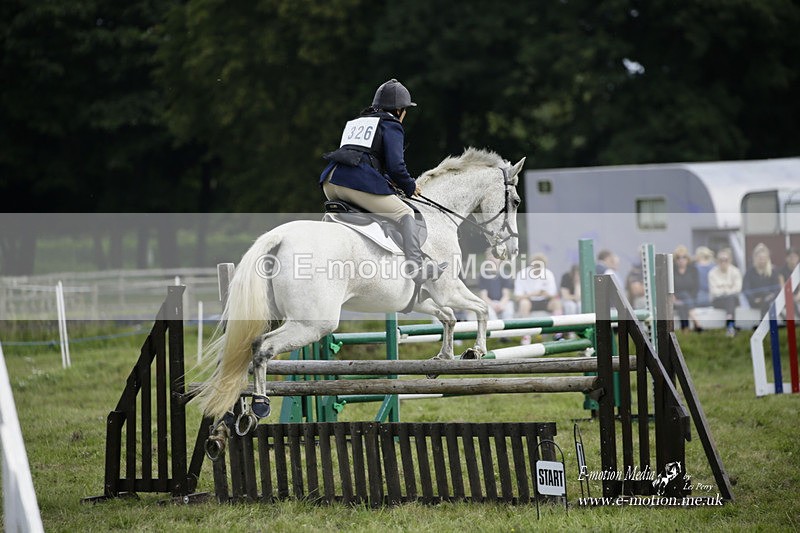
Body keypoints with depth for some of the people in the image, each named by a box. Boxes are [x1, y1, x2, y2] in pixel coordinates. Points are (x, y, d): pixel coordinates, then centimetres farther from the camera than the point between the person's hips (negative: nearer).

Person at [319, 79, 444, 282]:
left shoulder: (356, 122, 30)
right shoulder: (391, 126, 7)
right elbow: (395, 165, -5)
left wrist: (386, 180, 27)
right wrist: (409, 187, 13)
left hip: (330, 183, 7)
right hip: (359, 182, -7)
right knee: (405, 214, 2)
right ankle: (416, 266, -11)